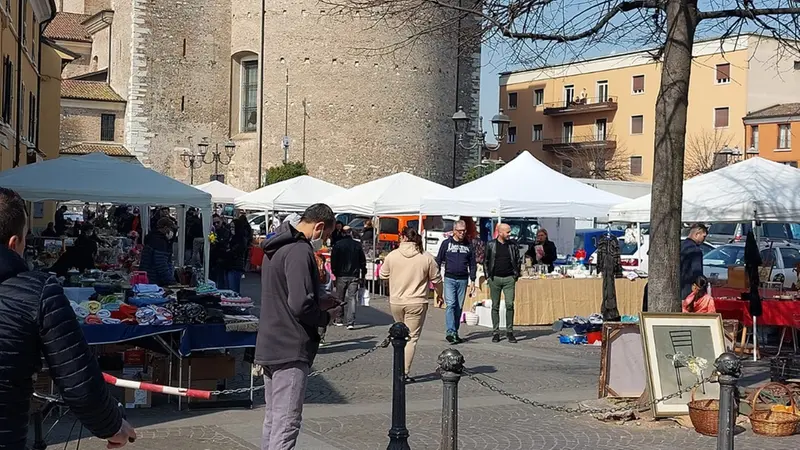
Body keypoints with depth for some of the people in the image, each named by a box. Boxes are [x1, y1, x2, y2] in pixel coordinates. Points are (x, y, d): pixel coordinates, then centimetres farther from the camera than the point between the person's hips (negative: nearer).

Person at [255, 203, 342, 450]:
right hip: (291, 349, -10)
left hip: (269, 346, 10)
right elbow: (300, 306, -24)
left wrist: (318, 302, 15)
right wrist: (327, 316, -6)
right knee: (286, 425, -7)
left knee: (272, 420, 16)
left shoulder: (276, 248, 15)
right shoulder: (300, 251, -17)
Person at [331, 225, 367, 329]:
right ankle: (351, 322, -10)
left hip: (341, 276, -1)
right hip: (354, 276, 1)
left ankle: (339, 320, 18)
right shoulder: (357, 245, 1)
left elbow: (333, 260, -3)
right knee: (352, 298, -1)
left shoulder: (338, 245, -5)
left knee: (340, 298, 12)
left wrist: (334, 272, 11)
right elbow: (363, 261, 6)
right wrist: (363, 276, 14)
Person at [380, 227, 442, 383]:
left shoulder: (392, 256, -3)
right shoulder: (426, 257, -6)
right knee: (412, 338, 1)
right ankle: (404, 373, -4)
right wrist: (439, 294, 21)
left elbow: (383, 275, 10)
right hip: (416, 303, -2)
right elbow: (436, 280, 2)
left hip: (395, 302, 2)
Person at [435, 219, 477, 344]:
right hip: (449, 279, -3)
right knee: (450, 304, -15)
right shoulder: (446, 243, 3)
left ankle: (455, 333, 11)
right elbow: (438, 261, 5)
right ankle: (450, 332, -20)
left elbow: (472, 264, 14)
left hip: (463, 280, 3)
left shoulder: (468, 245, 10)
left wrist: (472, 280, 6)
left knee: (459, 307, 5)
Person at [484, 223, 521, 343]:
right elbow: (485, 261, 9)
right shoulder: (491, 245, 3)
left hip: (509, 279, 1)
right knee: (495, 306, 4)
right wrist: (488, 276, 2)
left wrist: (516, 275, 6)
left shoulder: (513, 245, 6)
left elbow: (518, 261, 14)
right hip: (495, 279, 0)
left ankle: (509, 332, 2)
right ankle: (495, 332, 10)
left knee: (510, 305, -7)